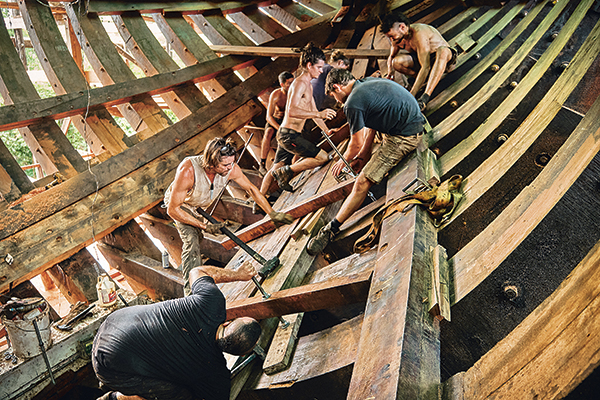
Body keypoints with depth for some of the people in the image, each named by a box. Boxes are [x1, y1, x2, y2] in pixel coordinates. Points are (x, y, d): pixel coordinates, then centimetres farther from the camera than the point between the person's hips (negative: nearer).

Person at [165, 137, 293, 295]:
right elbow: (173, 210, -35)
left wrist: (273, 214, -11)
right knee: (192, 241, -22)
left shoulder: (230, 168, -32)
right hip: (179, 203, -6)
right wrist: (204, 226, -35)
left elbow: (251, 188, -13)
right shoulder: (187, 171, -44)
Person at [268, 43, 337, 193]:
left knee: (276, 170, 17)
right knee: (322, 157, -12)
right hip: (289, 134, -10)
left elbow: (313, 111, 26)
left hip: (285, 135, 10)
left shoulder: (308, 85, 19)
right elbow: (291, 111, -29)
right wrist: (319, 114, -33)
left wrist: (327, 130, 23)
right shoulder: (300, 83, -14)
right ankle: (286, 171, -6)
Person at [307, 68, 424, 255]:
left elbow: (357, 144, -8)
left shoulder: (353, 103, -16)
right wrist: (362, 155, 20)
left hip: (403, 138, -10)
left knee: (363, 183, -11)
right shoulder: (367, 82, 13)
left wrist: (343, 161, 11)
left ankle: (331, 229, -7)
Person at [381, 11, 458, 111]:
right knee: (396, 62, -22)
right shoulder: (397, 37, -10)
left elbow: (425, 67, -39)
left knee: (443, 51, -44)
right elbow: (391, 57, 10)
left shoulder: (418, 34, -33)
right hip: (422, 59, 6)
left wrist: (412, 95, -44)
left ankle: (424, 98, -51)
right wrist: (390, 74, -11)